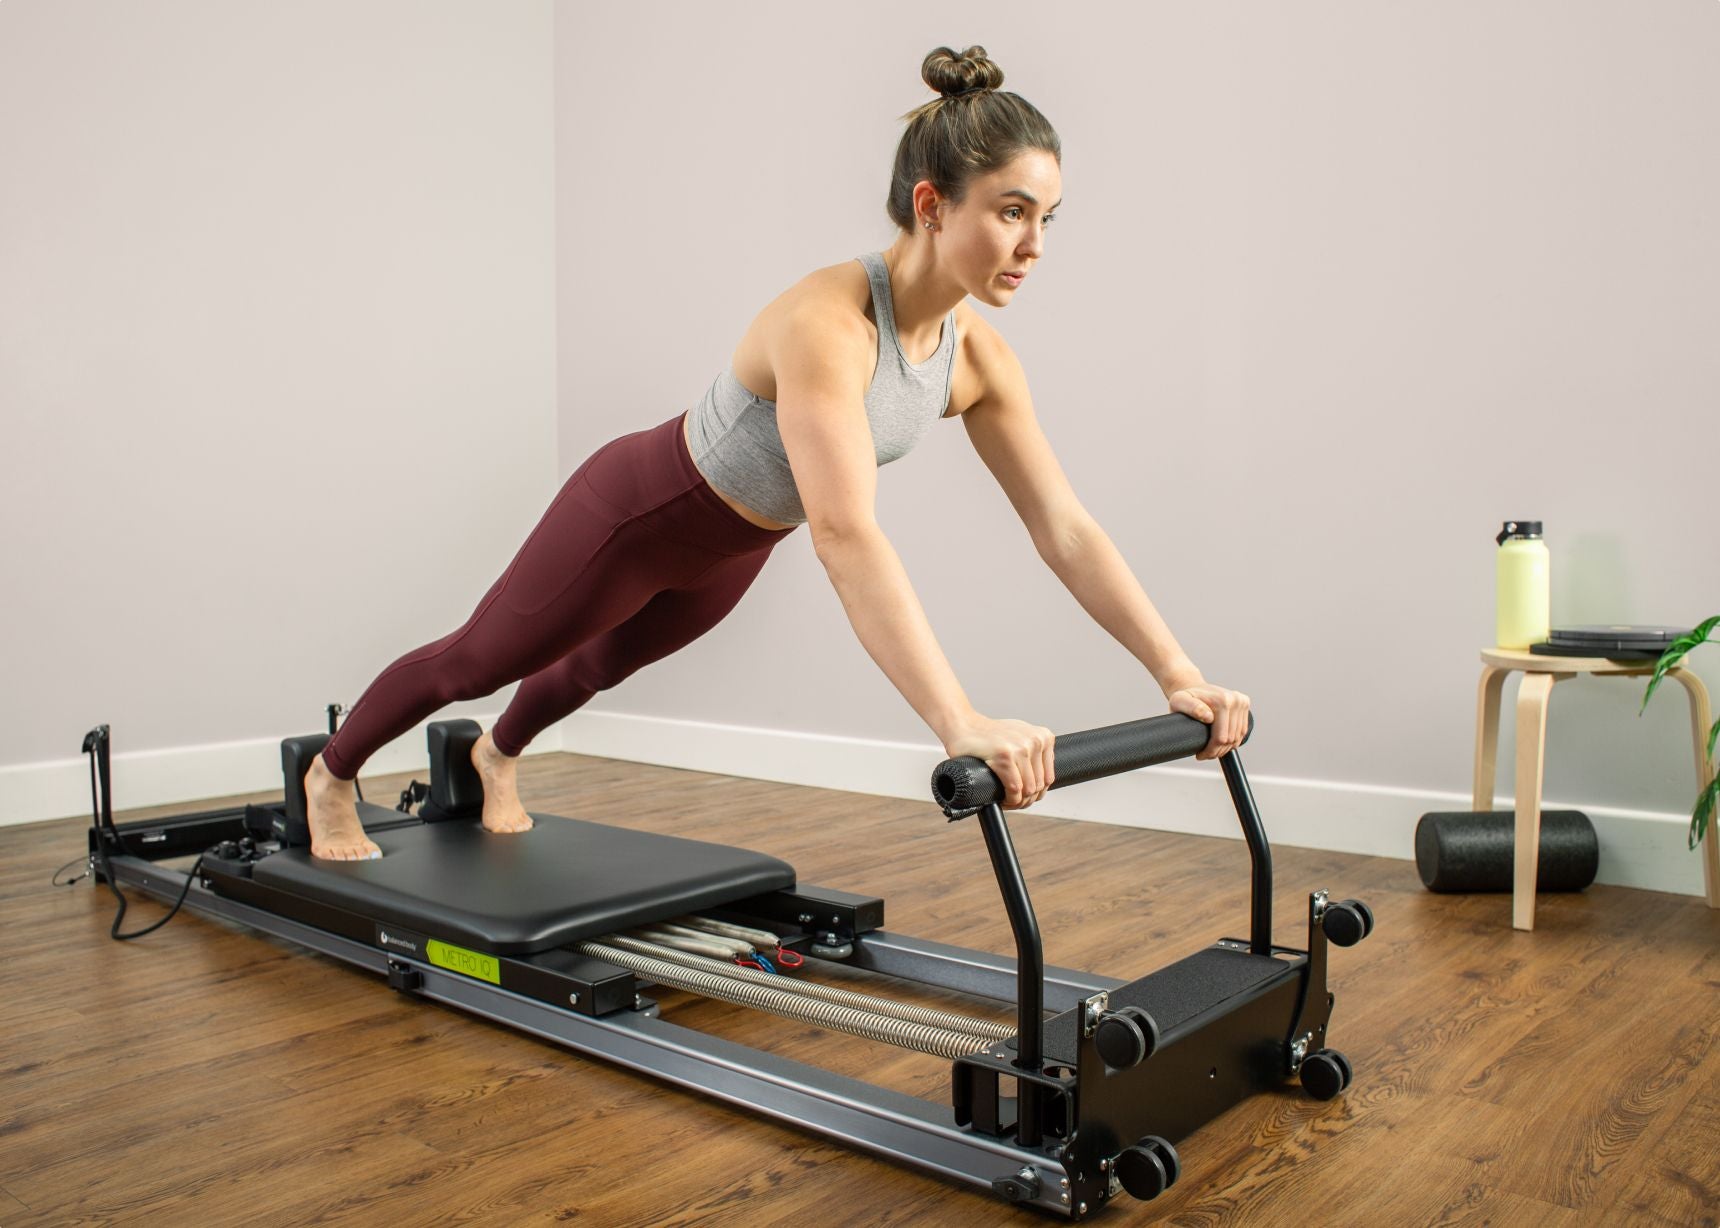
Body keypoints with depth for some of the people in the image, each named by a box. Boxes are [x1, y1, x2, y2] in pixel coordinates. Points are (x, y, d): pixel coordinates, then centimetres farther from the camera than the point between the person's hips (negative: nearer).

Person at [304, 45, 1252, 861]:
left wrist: (1177, 675, -23)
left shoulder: (977, 357, -17)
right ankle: (330, 775, 47)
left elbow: (1066, 531, -16)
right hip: (640, 511, -7)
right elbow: (846, 536, -53)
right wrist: (961, 727, -61)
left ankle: (497, 757, 66)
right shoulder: (826, 322, -41)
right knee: (481, 656, 17)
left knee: (602, 662, 33)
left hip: (732, 549, 7)